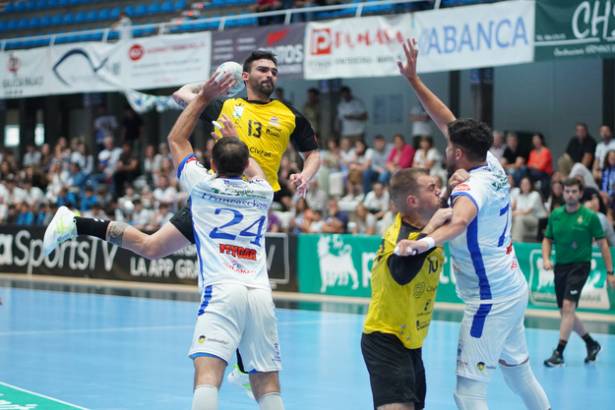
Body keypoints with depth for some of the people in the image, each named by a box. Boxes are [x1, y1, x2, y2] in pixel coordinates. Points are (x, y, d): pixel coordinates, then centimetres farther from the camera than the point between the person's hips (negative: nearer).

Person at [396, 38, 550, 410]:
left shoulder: (472, 185, -20)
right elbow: (448, 121, 12)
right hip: (514, 290, 9)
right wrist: (414, 80, 12)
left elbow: (460, 220, -44)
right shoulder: (493, 166, 4)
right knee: (518, 369, 24)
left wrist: (428, 241, -63)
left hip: (490, 300, -9)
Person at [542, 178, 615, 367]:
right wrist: (546, 258, -4)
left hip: (580, 266, -5)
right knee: (566, 313, 10)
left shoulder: (590, 217, -6)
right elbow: (547, 239, 15)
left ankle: (559, 353, -18)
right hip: (560, 266, 5)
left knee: (568, 306, -20)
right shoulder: (555, 215, 5)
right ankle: (591, 344, 31)